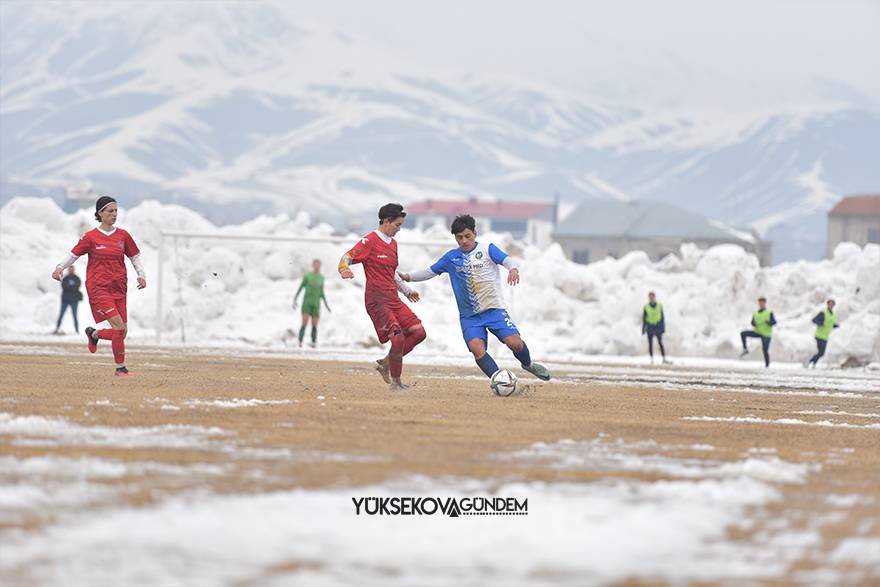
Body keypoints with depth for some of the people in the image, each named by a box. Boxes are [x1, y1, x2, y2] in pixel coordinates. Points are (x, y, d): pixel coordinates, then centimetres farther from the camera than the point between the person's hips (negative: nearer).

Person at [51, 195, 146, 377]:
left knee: (122, 332, 1)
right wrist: (60, 268, -12)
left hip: (119, 289, 5)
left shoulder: (123, 236, 9)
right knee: (118, 327, -17)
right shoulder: (91, 237, -1)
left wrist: (141, 275, 2)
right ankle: (120, 367, -4)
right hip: (98, 289, -5)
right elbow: (74, 254, 4)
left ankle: (94, 334, 31)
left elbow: (135, 257, 16)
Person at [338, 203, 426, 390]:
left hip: (393, 299, 9)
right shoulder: (370, 241, -7)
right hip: (377, 300, -9)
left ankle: (385, 363, 11)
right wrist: (344, 269, -37)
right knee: (398, 337, -18)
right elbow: (347, 257, -15)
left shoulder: (393, 243, 18)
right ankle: (395, 382, -4)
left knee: (418, 332, 1)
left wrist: (407, 290, 37)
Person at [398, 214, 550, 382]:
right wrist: (409, 277, 4)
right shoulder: (451, 257, 10)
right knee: (477, 349, -23)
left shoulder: (487, 249, 0)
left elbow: (506, 260, -15)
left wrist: (513, 269, -38)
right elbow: (430, 271, 18)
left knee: (515, 343, -15)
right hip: (469, 316, 2)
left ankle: (528, 364, 17)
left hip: (494, 309, -2)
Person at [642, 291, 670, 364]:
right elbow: (644, 319, 5)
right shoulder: (646, 307, 0)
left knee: (660, 343, -3)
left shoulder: (659, 306, 2)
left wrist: (663, 328, 4)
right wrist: (643, 329, 3)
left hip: (658, 327, 0)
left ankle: (664, 359, -4)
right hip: (650, 327, 0)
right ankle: (652, 359, 8)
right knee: (650, 344, 3)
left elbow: (662, 317, 6)